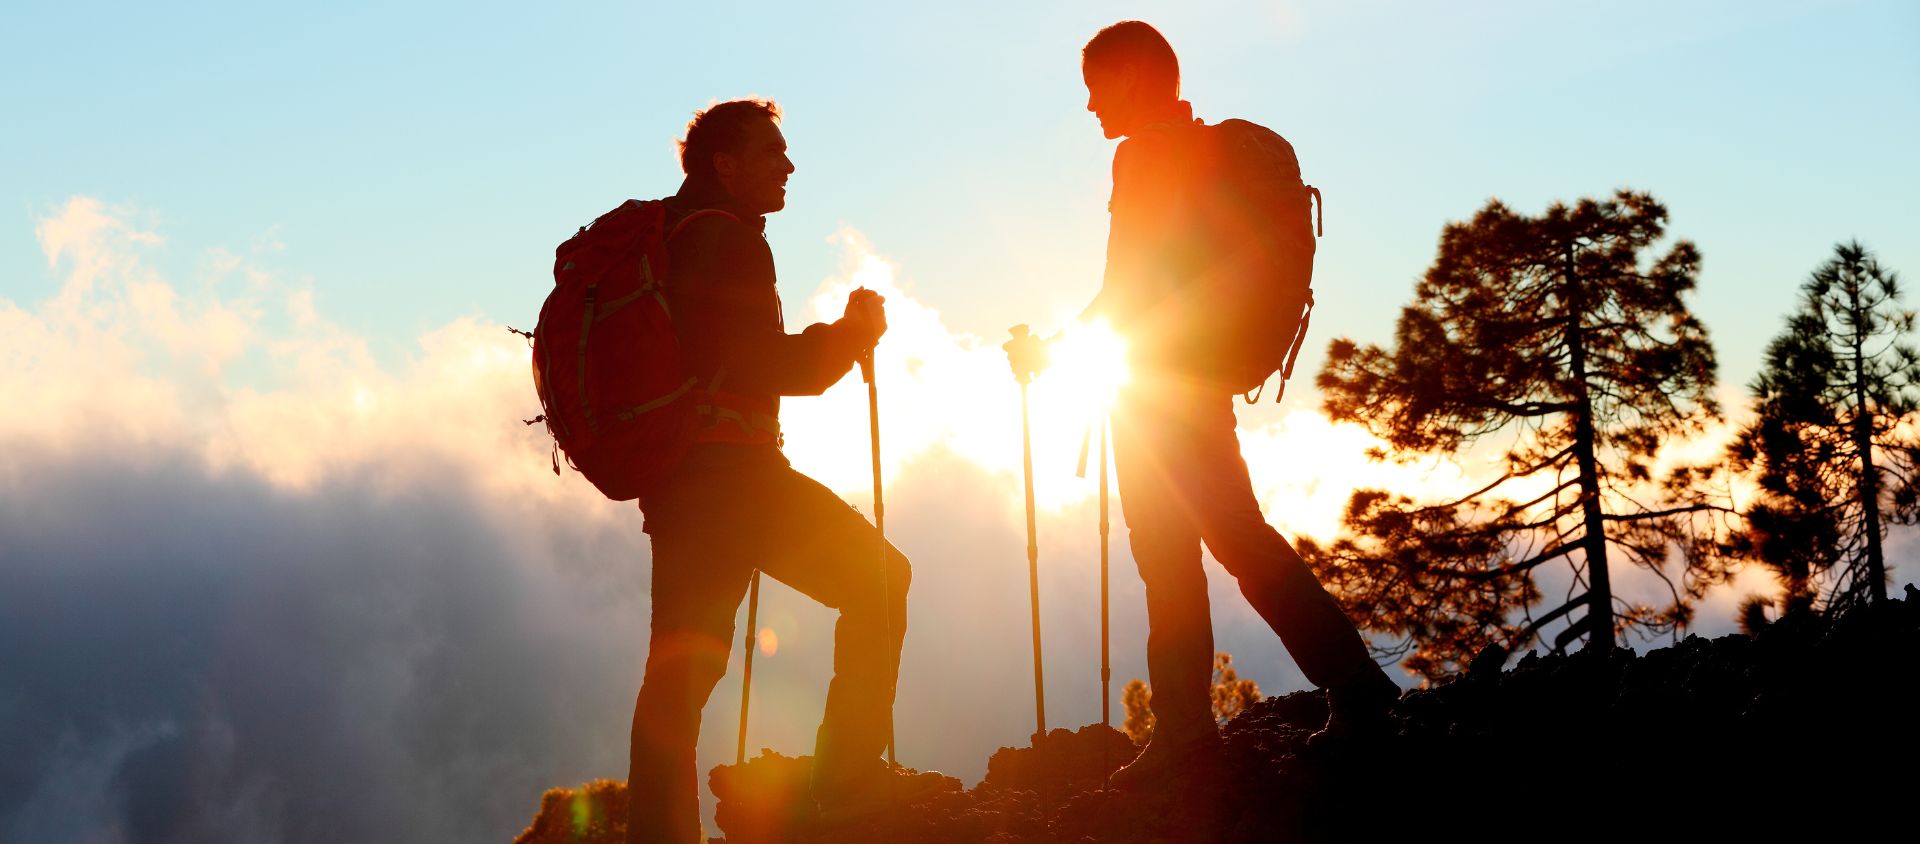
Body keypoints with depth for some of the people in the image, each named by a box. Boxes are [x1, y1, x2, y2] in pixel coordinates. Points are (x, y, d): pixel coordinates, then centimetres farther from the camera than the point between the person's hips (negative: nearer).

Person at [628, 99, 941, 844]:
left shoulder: (660, 238, 24)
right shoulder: (727, 238, -6)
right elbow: (766, 365, -12)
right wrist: (852, 335, 2)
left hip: (670, 474, 9)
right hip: (726, 468, -9)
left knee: (681, 669, 5)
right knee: (876, 576, -3)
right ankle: (849, 770, -9)